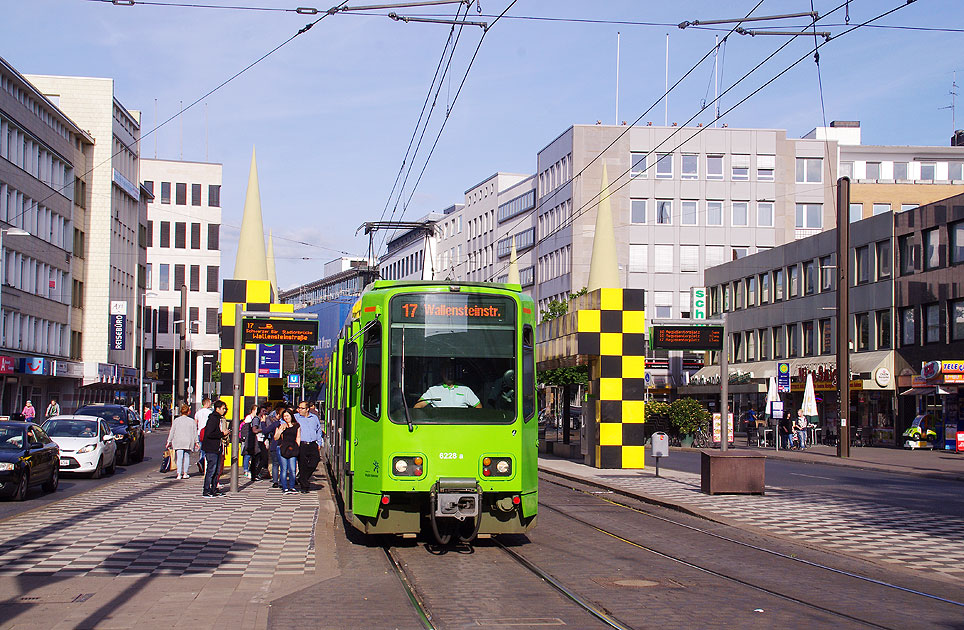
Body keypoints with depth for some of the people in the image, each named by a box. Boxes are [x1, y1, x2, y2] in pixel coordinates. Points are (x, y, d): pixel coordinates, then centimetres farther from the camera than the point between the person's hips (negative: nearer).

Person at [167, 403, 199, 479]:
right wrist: (196, 441, 10)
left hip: (178, 442, 0)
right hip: (188, 442, 0)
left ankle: (179, 474, -8)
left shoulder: (176, 420, 1)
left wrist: (169, 441, 8)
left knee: (179, 458, -1)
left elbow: (172, 432, 3)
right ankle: (185, 473, 13)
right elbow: (195, 432, 3)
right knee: (187, 457, 13)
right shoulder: (191, 421, 0)